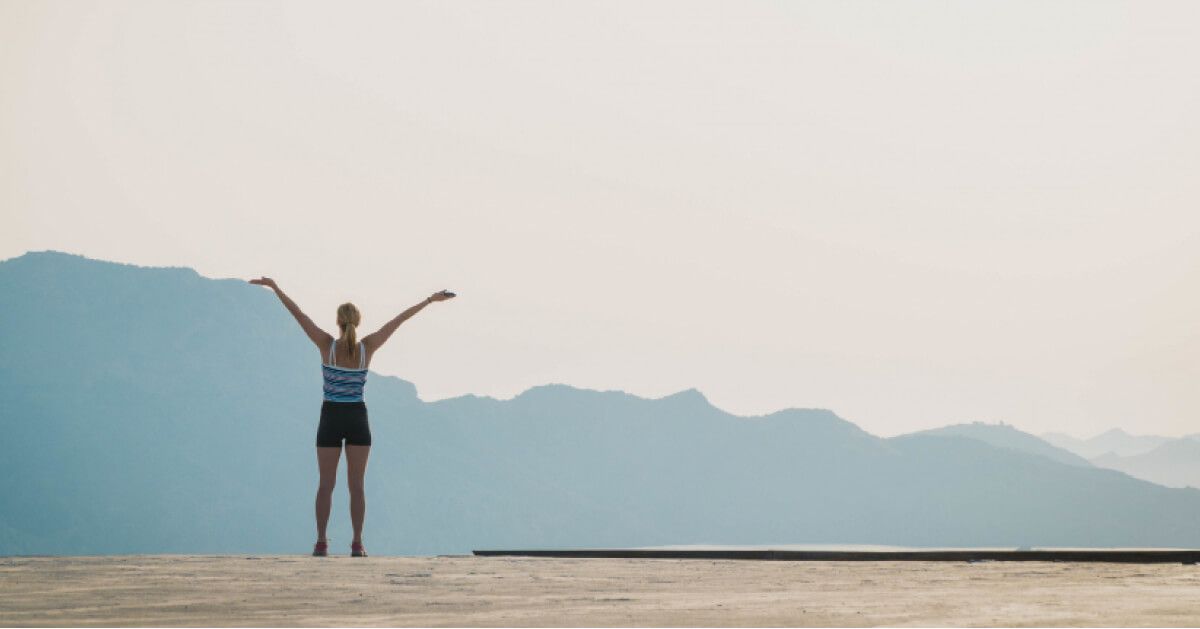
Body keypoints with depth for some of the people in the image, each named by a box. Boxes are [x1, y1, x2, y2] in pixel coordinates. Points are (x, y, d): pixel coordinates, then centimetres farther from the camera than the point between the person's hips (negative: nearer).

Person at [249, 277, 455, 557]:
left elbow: (299, 314, -6)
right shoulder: (367, 347, -6)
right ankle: (357, 544, -1)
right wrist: (430, 300, 2)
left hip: (331, 419, 0)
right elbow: (398, 320, -2)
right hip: (357, 419, 1)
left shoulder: (327, 345, -9)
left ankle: (321, 543, -2)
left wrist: (275, 287, -2)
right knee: (356, 485, 3)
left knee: (326, 485, 4)